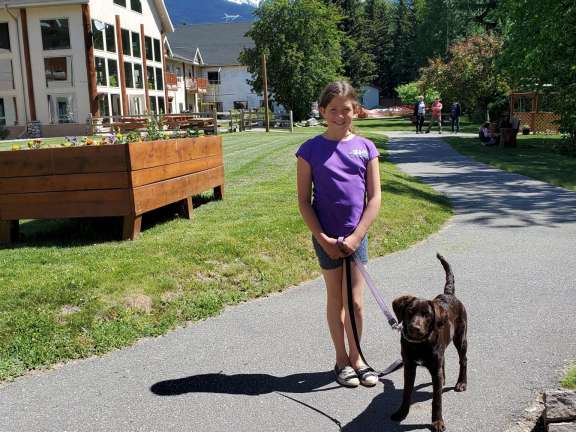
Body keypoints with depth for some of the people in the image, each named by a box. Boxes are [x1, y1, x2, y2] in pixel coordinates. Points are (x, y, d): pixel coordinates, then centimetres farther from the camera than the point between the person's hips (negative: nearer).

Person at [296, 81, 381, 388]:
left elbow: (374, 198, -2)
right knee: (335, 299, 11)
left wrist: (356, 236, -10)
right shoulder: (310, 150, -5)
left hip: (356, 236, 1)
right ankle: (342, 359, 26)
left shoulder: (366, 148, 0)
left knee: (355, 302, 6)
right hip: (326, 238, -1)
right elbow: (304, 201, -4)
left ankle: (356, 358, 25)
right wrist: (323, 238, -11)